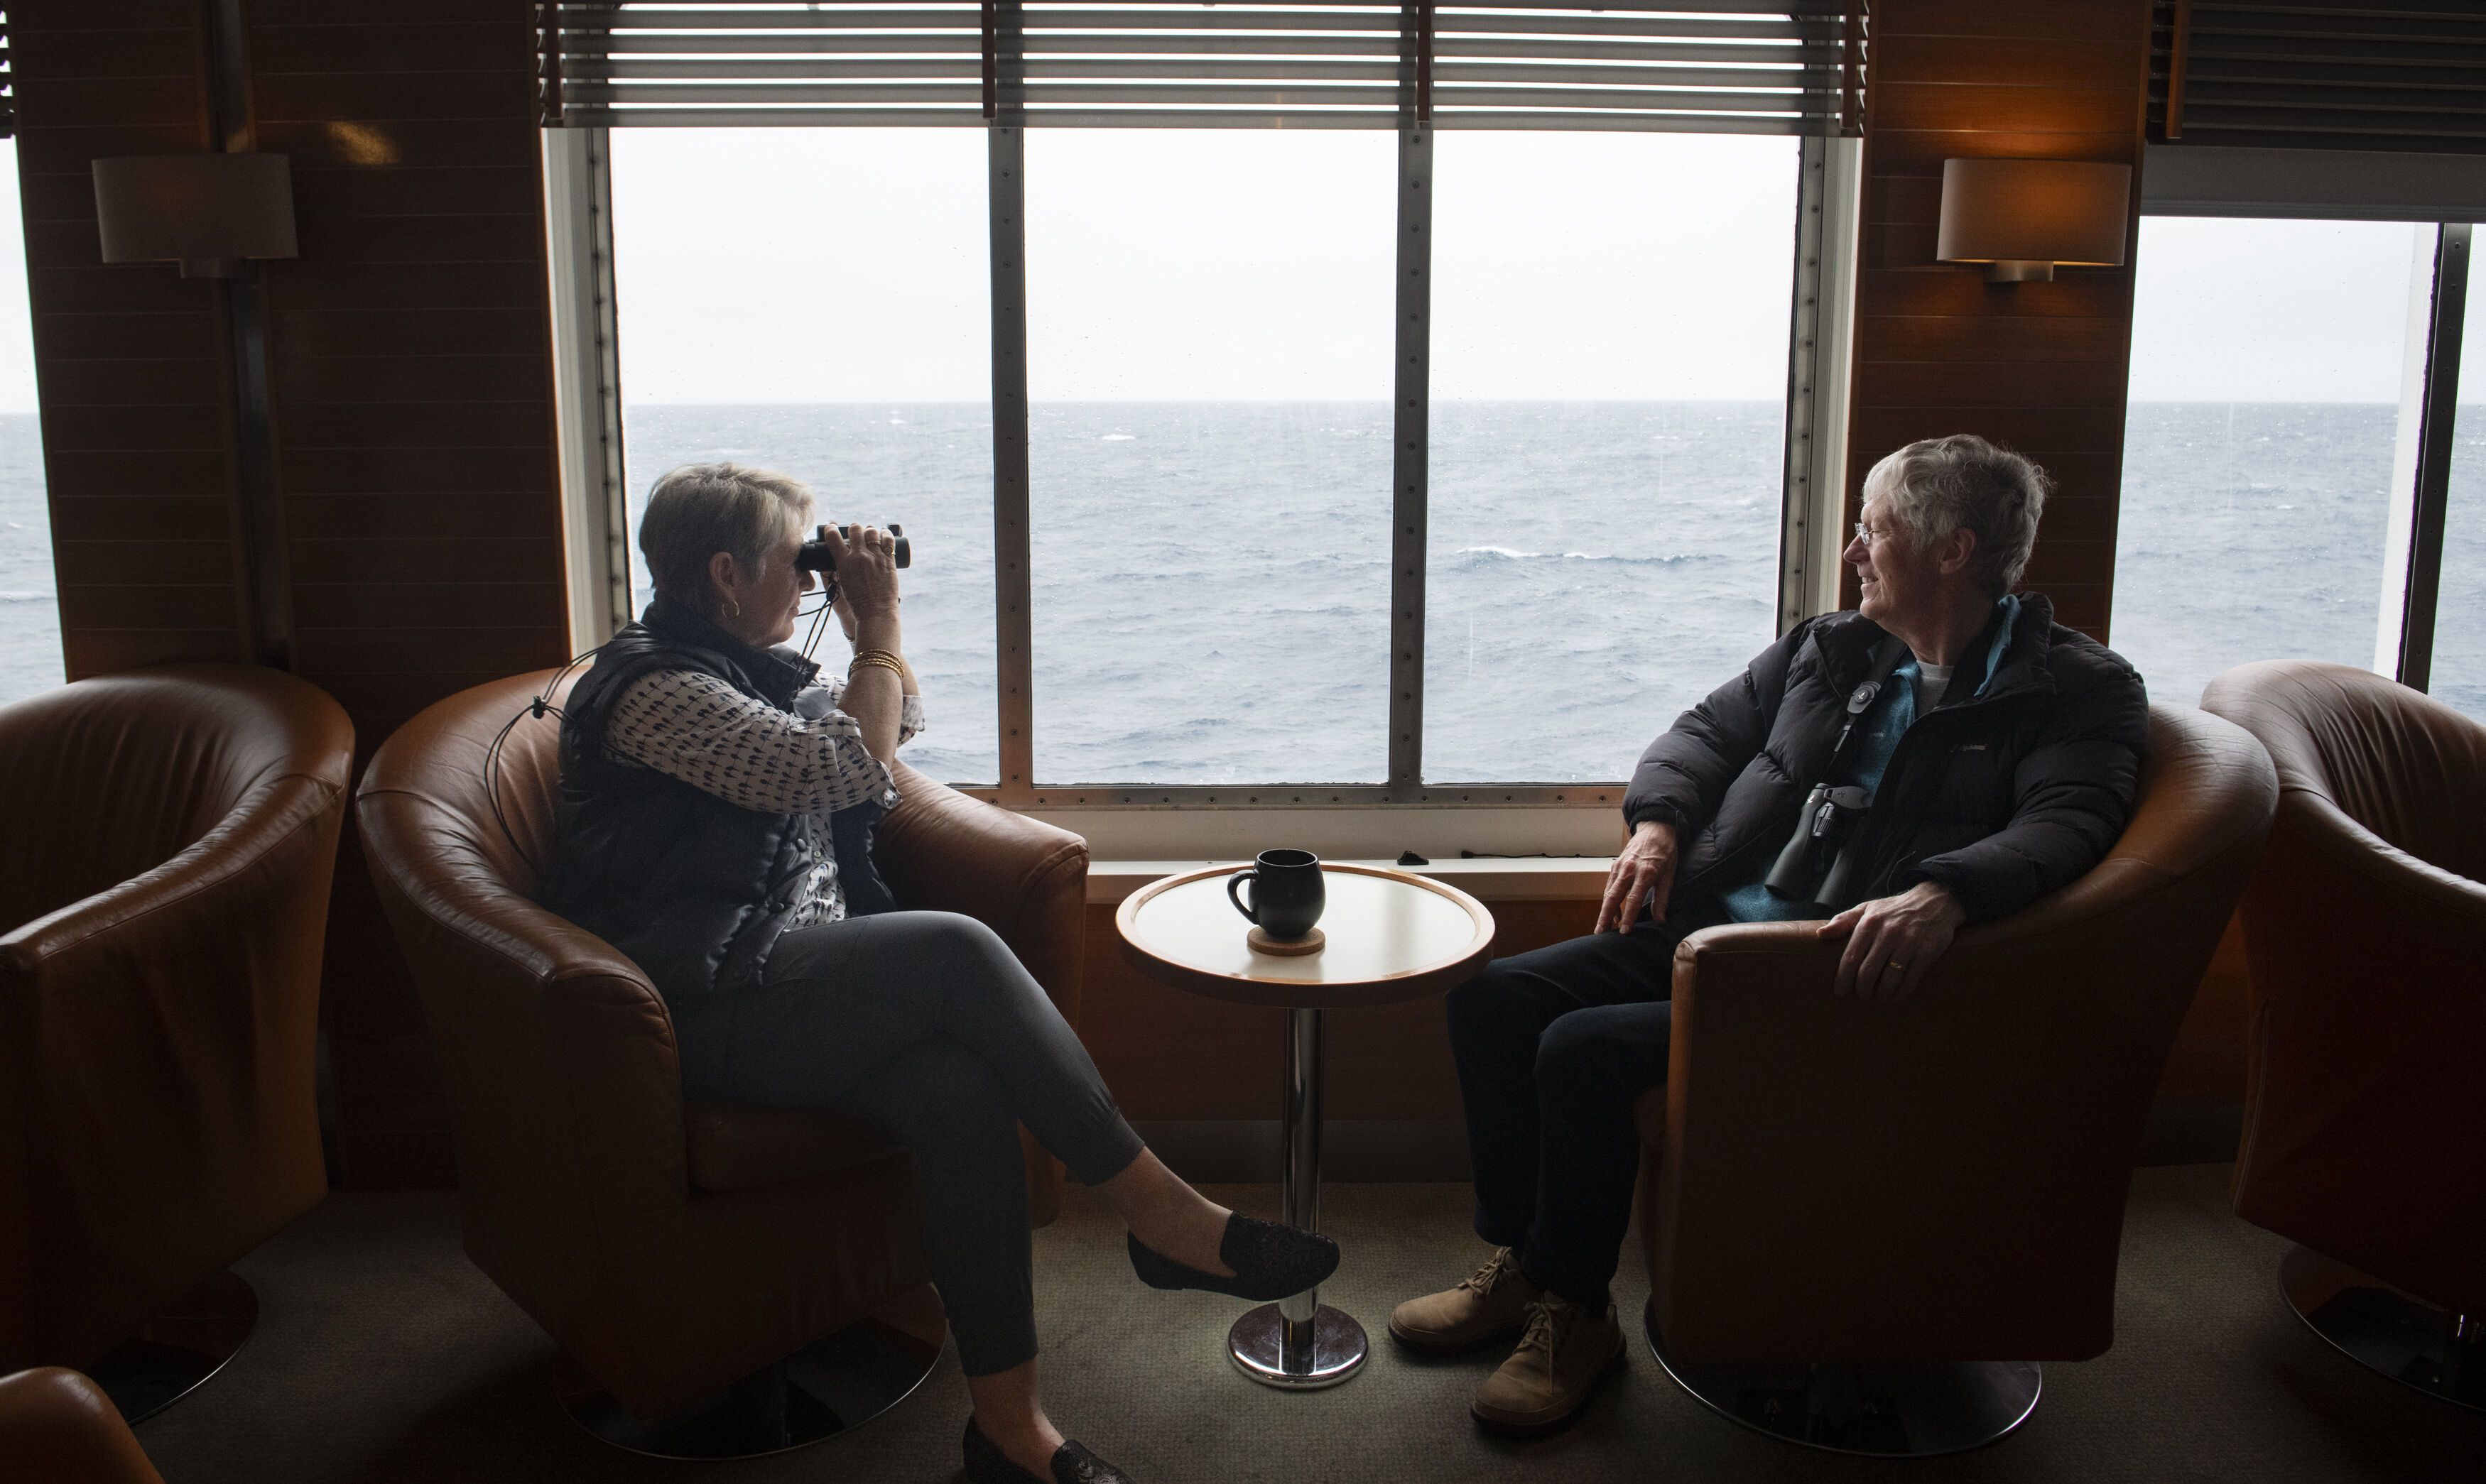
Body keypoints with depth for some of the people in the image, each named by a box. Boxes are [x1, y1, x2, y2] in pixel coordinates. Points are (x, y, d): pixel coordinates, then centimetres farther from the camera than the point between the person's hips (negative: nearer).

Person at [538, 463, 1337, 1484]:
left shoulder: (755, 666, 18)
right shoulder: (653, 686, -10)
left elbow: (897, 721, 32)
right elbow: (845, 766, -18)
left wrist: (871, 632, 16)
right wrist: (879, 626, -6)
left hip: (799, 982, 8)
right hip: (704, 1012, -8)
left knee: (958, 1086, -24)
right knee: (954, 950, -29)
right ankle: (1159, 1213, -20)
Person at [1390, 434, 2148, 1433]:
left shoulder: (2081, 690, -3)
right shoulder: (1828, 648, 16)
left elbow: (2065, 823, -20)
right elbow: (1711, 728, 23)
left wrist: (1941, 895, -39)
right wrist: (1658, 820, 2)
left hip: (1839, 974, -7)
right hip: (1707, 927, 7)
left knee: (1582, 1049, -25)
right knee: (1492, 999, -7)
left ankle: (1574, 1314, -2)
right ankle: (1517, 1264, 9)